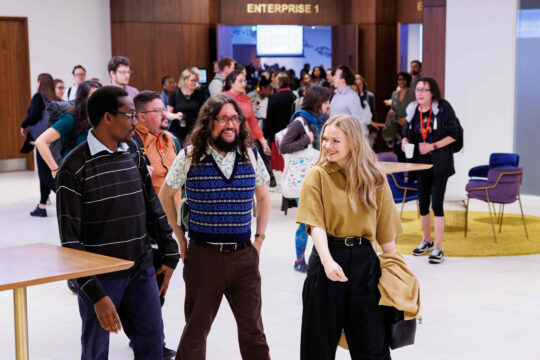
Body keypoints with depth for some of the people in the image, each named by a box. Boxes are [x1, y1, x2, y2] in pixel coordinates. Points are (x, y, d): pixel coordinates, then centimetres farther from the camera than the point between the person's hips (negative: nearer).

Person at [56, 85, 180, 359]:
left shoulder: (134, 157, 7)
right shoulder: (75, 168, -14)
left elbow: (153, 210, 16)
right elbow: (70, 239, -15)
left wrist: (170, 254, 13)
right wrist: (96, 294, -19)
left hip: (141, 271, 6)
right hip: (100, 277, -5)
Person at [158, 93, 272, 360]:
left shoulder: (251, 157, 3)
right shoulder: (189, 158, -5)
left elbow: (263, 198, 18)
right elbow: (165, 195, 9)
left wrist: (260, 237, 9)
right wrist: (181, 239, 6)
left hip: (244, 256, 2)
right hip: (203, 255, -2)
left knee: (253, 330, 6)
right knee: (196, 330, 10)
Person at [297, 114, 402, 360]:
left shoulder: (375, 179, 5)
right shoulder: (318, 175, -1)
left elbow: (386, 231, 8)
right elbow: (315, 224, -12)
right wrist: (327, 261, -27)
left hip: (365, 261, 1)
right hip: (328, 259, -1)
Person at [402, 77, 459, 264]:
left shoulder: (443, 108, -9)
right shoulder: (413, 110, 4)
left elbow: (453, 135, -9)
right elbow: (408, 133, 16)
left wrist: (432, 146, -18)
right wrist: (405, 141, -6)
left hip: (440, 163, -5)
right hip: (421, 163, 5)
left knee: (437, 203, -10)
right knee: (423, 203, 12)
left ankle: (438, 248, -4)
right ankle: (427, 241, 32)